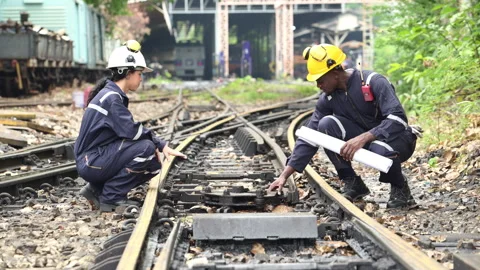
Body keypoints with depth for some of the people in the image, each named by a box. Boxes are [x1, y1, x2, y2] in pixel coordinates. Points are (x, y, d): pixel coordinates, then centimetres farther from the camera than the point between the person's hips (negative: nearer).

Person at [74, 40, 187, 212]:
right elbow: (131, 131, -26)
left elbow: (130, 130, 14)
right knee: (146, 148, -22)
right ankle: (110, 197, -11)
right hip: (91, 163, -10)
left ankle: (97, 189, 11)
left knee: (153, 166, 9)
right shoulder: (111, 98, -17)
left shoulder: (115, 96, 14)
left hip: (99, 158, 10)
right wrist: (158, 143, -6)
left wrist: (162, 146, 1)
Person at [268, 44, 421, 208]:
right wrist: (285, 175, -10)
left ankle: (400, 188, -6)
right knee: (326, 124, -19)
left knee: (379, 150, -41)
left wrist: (363, 138, -42)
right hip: (363, 140, 5)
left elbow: (398, 118, -31)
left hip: (396, 139, -5)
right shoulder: (328, 98, -5)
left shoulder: (374, 83, -22)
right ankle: (352, 184, -7)